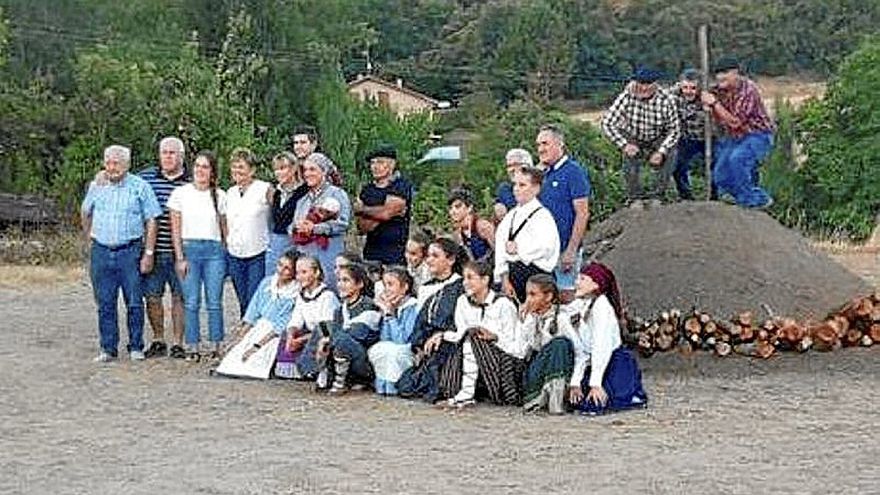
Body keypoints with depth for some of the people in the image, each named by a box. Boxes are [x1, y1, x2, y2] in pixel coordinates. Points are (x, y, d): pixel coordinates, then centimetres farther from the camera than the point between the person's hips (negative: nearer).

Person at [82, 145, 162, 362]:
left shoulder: (140, 187, -2)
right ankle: (108, 349, 12)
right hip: (101, 252, 3)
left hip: (130, 251, -3)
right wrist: (89, 240, 20)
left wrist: (149, 253, -8)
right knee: (105, 304, 5)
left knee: (134, 302, 0)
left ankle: (136, 347, 11)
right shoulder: (96, 186, 8)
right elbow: (86, 213, 25)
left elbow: (151, 221, -2)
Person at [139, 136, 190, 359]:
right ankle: (158, 340, 20)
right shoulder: (145, 177, 5)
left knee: (179, 296, 3)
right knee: (152, 296, 6)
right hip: (153, 250, 1)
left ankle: (177, 343, 12)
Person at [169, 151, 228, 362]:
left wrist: (226, 254, 7)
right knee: (191, 302, -2)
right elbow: (175, 229, 3)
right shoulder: (180, 193, 4)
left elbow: (224, 228, 13)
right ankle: (192, 348, 4)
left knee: (215, 302, -1)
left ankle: (216, 347, 6)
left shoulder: (220, 196, 8)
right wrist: (180, 257, -4)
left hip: (214, 250, 1)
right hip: (189, 249, -1)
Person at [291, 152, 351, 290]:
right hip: (304, 255, 6)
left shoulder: (336, 194, 0)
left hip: (328, 255, -6)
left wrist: (314, 228, -18)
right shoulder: (303, 200, 21)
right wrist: (297, 227, -3)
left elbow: (342, 223, -13)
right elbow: (292, 228, 21)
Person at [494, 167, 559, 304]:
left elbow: (545, 248, -22)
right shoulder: (511, 215, 14)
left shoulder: (542, 215, -7)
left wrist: (518, 249, -9)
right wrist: (505, 279, -4)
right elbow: (500, 245, 6)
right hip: (512, 274, 6)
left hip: (535, 272, -6)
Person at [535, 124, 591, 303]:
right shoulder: (544, 174, 14)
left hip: (564, 250, -8)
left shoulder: (574, 172, -9)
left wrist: (571, 250, -19)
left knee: (565, 297, -6)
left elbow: (582, 214, -14)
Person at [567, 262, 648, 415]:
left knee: (591, 404, -22)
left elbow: (601, 346, -23)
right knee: (574, 400, 0)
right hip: (596, 363, 9)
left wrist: (595, 383, -26)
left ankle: (632, 397, 1)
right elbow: (581, 349, 5)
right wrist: (575, 382, -2)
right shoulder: (581, 305, 9)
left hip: (617, 365, -9)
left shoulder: (601, 306, -17)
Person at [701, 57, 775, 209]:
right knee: (720, 178, 2)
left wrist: (715, 103, -27)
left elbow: (735, 122, -27)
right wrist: (710, 105, -13)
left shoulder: (748, 90, -23)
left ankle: (756, 200, -18)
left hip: (758, 136, -8)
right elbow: (720, 121, 4)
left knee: (736, 159, -34)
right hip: (735, 138, 8)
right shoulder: (722, 91, 0)